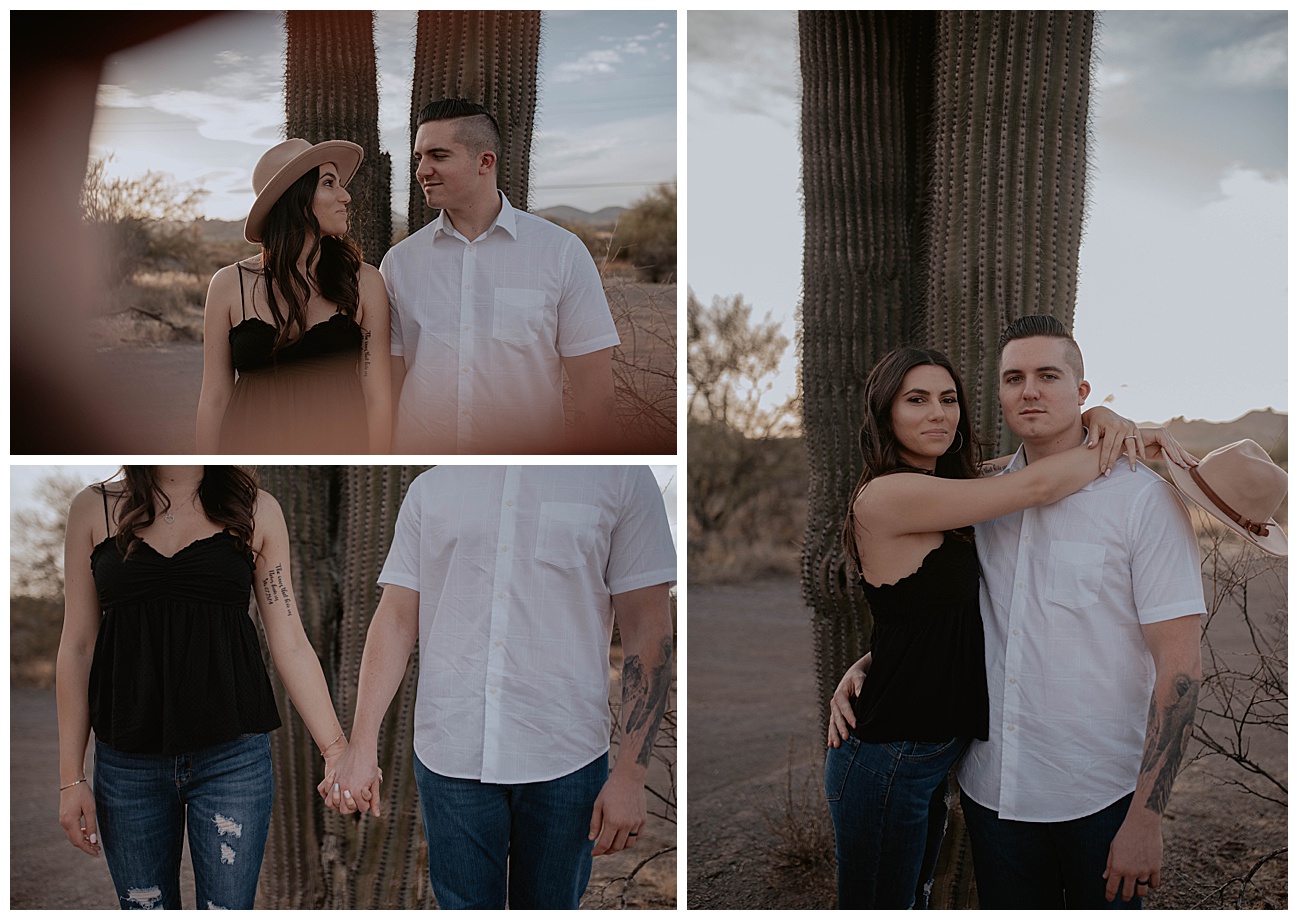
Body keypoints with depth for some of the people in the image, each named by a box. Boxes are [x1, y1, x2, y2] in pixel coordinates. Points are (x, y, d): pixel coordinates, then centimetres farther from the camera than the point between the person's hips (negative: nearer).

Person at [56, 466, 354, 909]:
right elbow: (77, 647, 5)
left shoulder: (256, 509, 4)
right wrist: (71, 777, 3)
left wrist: (336, 750, -5)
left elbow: (290, 644, 2)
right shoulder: (94, 508, 5)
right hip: (128, 759, 1)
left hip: (232, 753, -1)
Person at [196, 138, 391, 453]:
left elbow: (376, 398, -3)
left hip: (340, 447, 0)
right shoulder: (230, 284, -1)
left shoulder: (363, 282, -1)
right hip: (252, 445, 0)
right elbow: (214, 399, 1)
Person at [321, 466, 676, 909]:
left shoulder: (622, 477, 1)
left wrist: (629, 773, -7)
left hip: (564, 760, -1)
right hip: (450, 758, 1)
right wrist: (361, 747, -3)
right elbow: (395, 622, 6)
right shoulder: (429, 488, 9)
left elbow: (648, 629, -1)